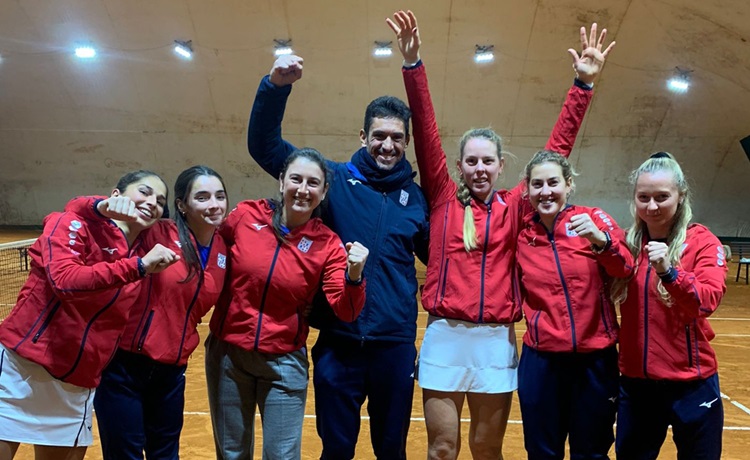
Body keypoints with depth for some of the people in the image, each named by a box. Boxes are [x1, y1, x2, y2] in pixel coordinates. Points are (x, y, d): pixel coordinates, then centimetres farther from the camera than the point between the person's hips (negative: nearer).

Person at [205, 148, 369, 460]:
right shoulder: (245, 216, -7)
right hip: (227, 354, 1)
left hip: (285, 363, -1)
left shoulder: (327, 244, -8)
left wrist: (353, 276, -32)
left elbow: (346, 312, -15)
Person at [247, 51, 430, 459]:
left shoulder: (415, 196, 5)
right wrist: (275, 87, -18)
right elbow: (264, 145, -3)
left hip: (395, 345, 2)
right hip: (338, 342, -1)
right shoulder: (334, 179, 0)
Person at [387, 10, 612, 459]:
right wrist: (413, 63, -11)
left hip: (497, 341, 1)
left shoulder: (515, 207, 5)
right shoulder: (443, 198, 2)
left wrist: (583, 84, 1)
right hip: (445, 338, -1)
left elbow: (558, 148, 5)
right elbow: (427, 136, -5)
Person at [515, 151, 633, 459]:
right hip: (541, 360, 1)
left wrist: (601, 240, -35)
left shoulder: (593, 218, -5)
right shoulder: (522, 233, 1)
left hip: (595, 358, -1)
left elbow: (625, 269, -19)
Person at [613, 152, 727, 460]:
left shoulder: (703, 242, -10)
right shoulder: (628, 243, 1)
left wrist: (668, 271, -37)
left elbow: (708, 301, -22)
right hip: (635, 381, 3)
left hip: (690, 383, -3)